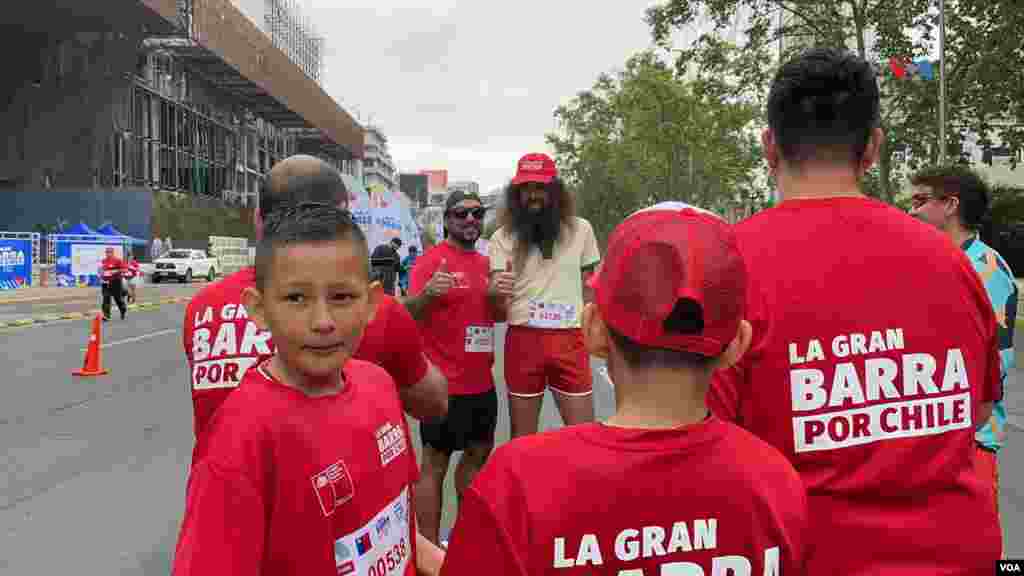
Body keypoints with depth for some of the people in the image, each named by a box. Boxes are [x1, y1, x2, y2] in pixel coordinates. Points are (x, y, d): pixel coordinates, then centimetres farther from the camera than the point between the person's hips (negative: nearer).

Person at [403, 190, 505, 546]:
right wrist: (426, 294, -44)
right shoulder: (432, 259, -12)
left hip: (482, 381, 8)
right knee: (435, 463, 1)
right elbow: (408, 315, -22)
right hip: (445, 383, -8)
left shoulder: (485, 262, 10)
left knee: (479, 453, 20)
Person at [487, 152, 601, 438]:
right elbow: (497, 306, -4)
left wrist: (588, 329, 7)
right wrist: (498, 295, -27)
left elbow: (588, 286, 12)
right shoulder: (502, 237, 1)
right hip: (522, 339, 0)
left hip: (570, 339, 0)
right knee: (522, 436, 11)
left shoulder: (580, 229, 3)